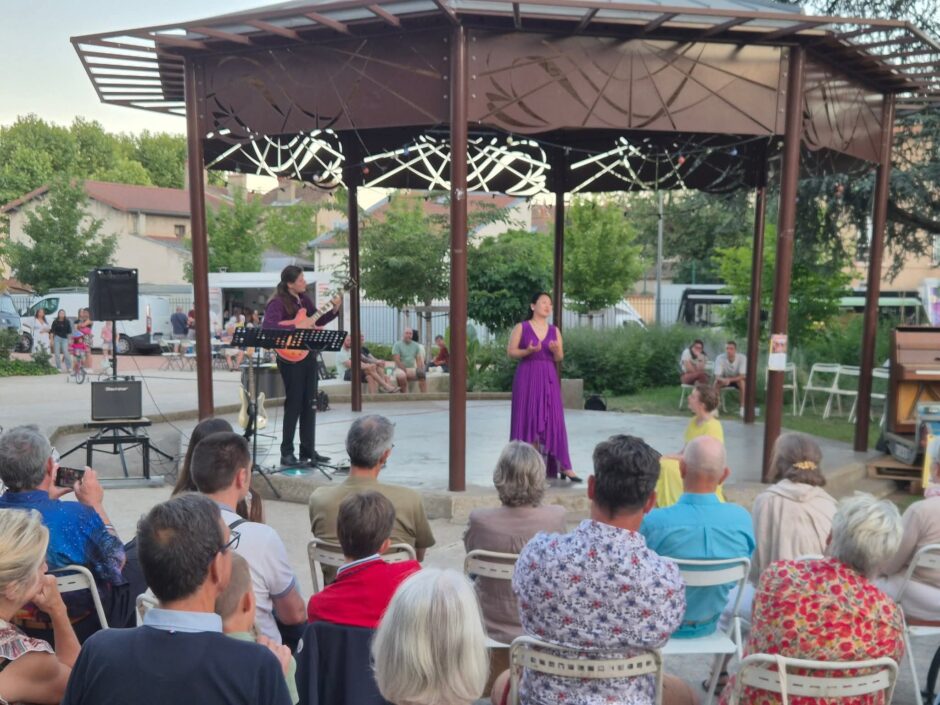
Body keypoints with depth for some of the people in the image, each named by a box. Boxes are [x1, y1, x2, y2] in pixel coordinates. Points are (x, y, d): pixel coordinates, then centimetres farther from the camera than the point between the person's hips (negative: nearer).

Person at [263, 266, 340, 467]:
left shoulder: (304, 298, 10)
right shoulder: (278, 302, -13)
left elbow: (317, 322, 17)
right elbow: (269, 326, -28)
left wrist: (334, 309, 3)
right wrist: (297, 326, -28)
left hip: (308, 355, 8)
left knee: (309, 404, 10)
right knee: (294, 405, -4)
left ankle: (308, 450, 19)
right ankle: (287, 453, 5)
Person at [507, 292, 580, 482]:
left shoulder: (554, 330, 10)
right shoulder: (521, 327, 1)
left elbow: (559, 358, 9)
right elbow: (510, 352, -2)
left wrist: (555, 350, -12)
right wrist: (528, 351, -18)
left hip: (548, 378, 3)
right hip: (527, 377, -3)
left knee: (553, 419, -1)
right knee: (528, 419, -2)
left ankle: (563, 466, -1)